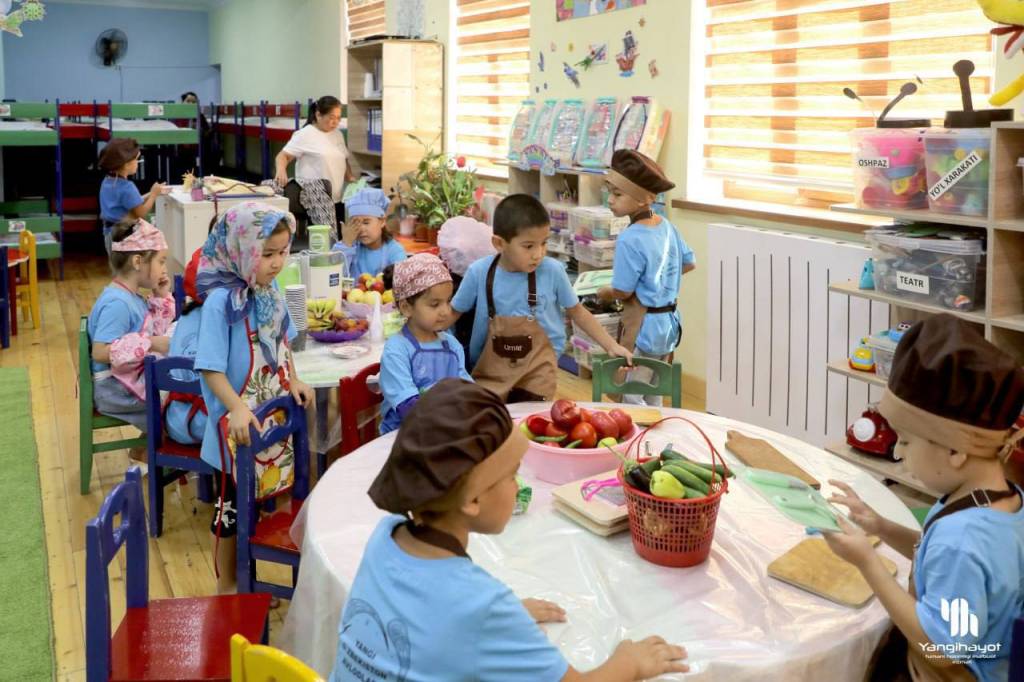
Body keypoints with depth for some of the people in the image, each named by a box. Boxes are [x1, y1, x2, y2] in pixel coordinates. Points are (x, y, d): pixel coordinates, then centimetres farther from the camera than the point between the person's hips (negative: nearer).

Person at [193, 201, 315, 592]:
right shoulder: (222, 301, -22)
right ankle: (226, 584, 29)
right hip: (237, 423, -7)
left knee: (257, 499, 20)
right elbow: (211, 368, -24)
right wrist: (237, 409, -35)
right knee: (232, 505, 10)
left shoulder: (270, 293, -1)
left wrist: (293, 381, 1)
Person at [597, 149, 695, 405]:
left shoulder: (629, 240, -23)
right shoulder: (667, 226, 1)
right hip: (669, 322, 9)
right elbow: (690, 263, 14)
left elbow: (622, 291, -21)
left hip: (643, 327, -9)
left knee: (630, 399, 3)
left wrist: (604, 293, -1)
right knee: (653, 397, 21)